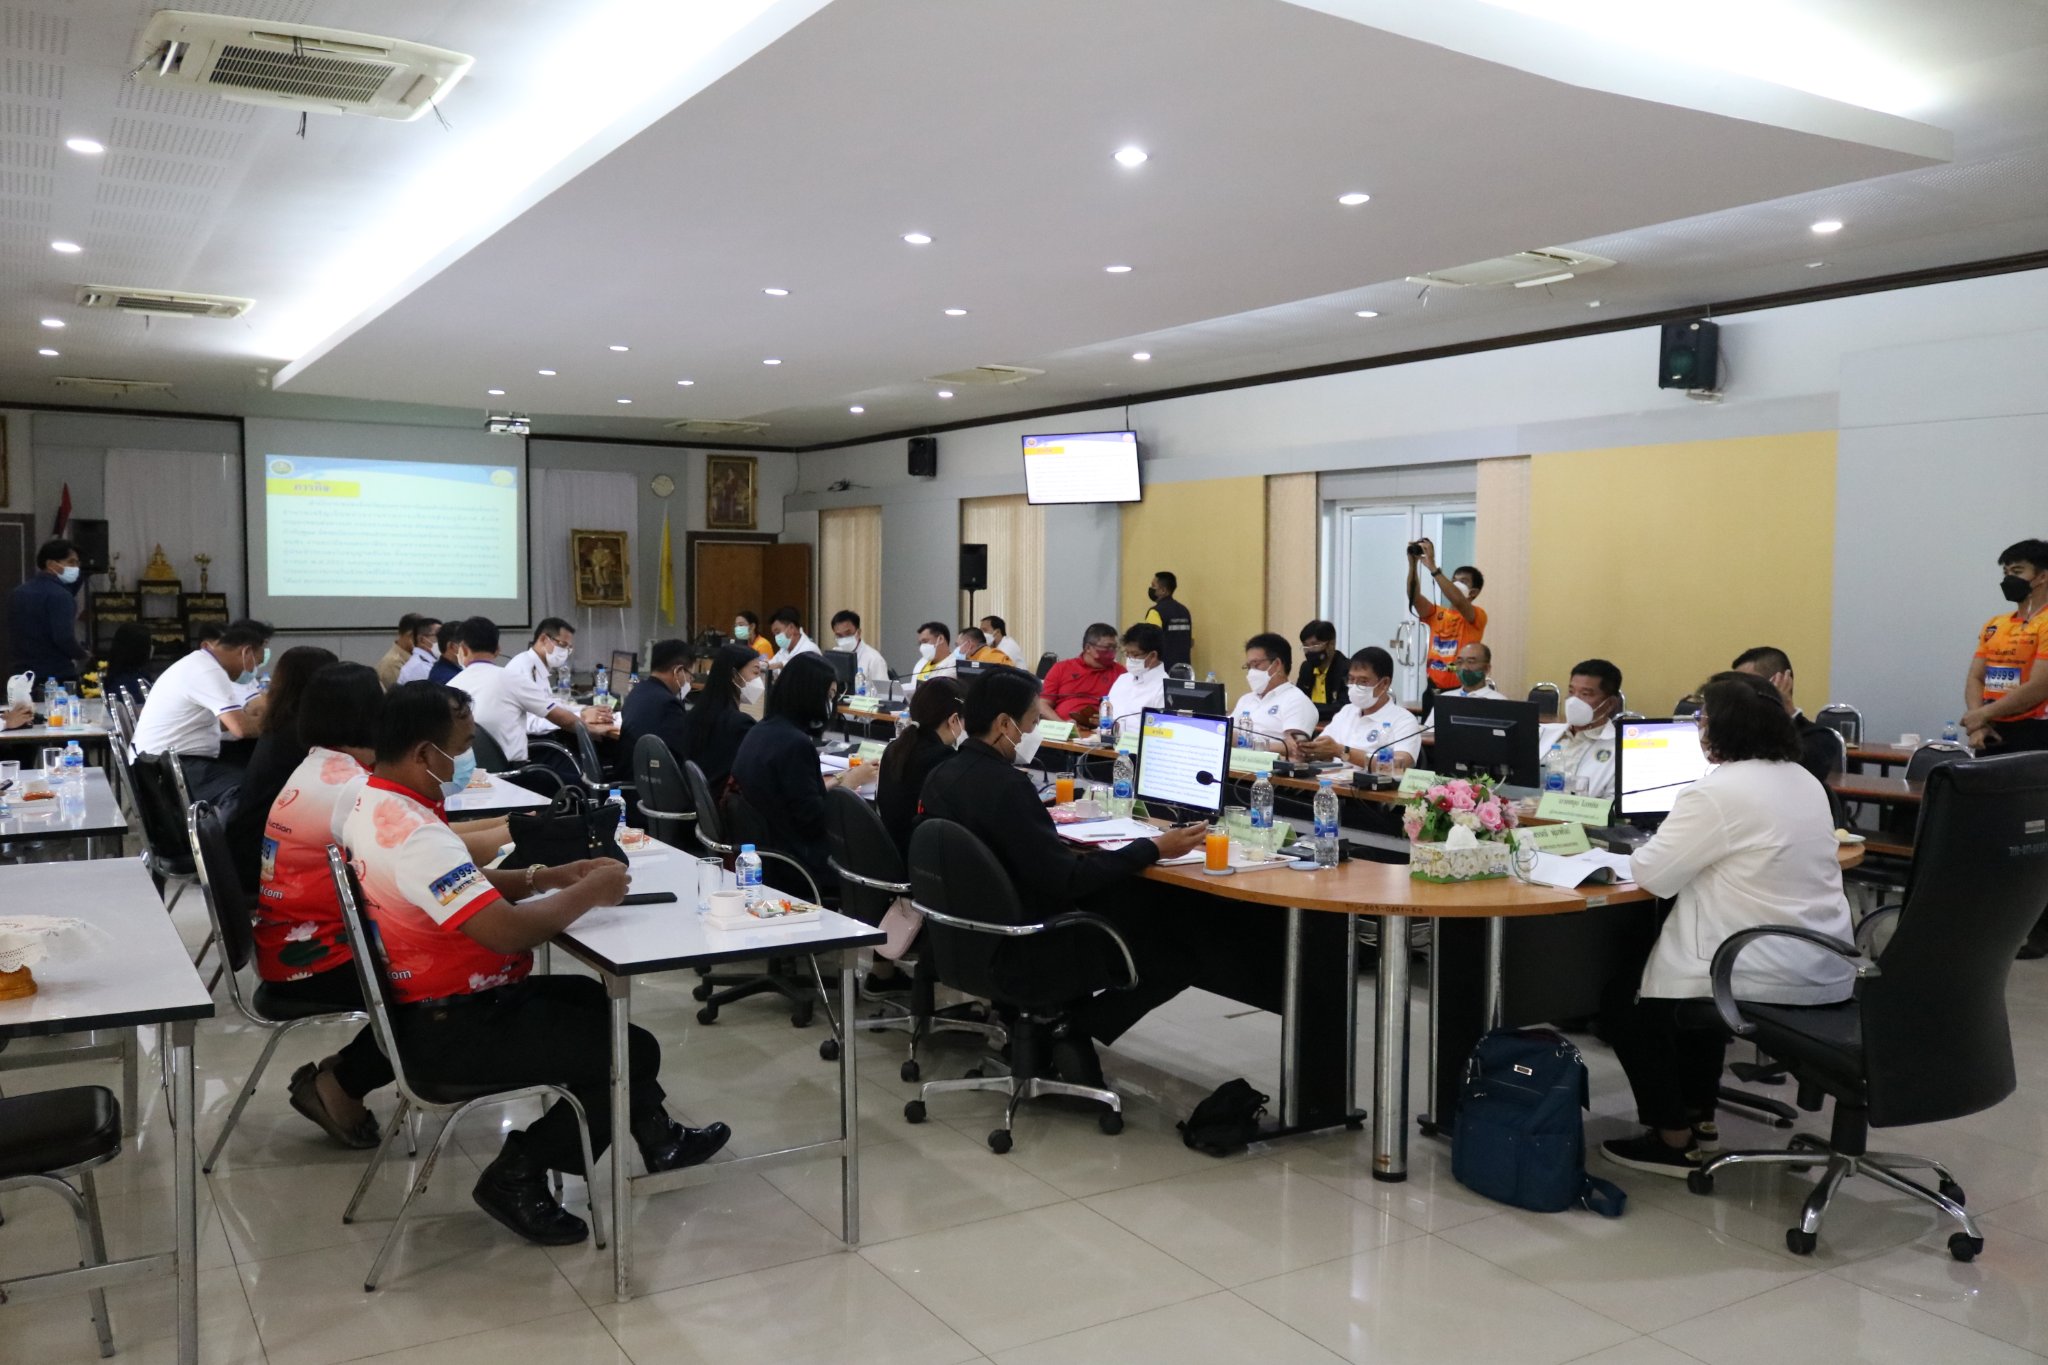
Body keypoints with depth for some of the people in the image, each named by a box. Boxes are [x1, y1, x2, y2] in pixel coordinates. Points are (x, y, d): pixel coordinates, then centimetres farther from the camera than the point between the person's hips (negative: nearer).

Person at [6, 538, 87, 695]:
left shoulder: (17, 593, 14)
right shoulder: (59, 595, -14)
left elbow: (14, 638, 18)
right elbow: (64, 638, -20)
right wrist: (82, 653, -8)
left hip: (25, 676, 8)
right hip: (58, 677, -8)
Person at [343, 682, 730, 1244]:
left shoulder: (375, 805, 4)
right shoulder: (414, 835, -29)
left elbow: (464, 886, 14)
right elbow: (506, 929, -34)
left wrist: (546, 877, 1)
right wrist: (587, 894, -18)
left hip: (423, 1002, 11)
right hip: (449, 1029, -11)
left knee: (594, 999, 23)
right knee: (632, 1050, -7)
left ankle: (654, 1135, 34)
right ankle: (518, 1175, 4)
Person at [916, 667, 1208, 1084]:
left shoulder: (942, 775, 2)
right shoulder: (1005, 785, -25)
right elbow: (1066, 880, -25)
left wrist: (1068, 851, 11)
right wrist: (1153, 849, -18)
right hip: (1023, 948, -9)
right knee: (1177, 957, 1)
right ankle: (1070, 1031, 2)